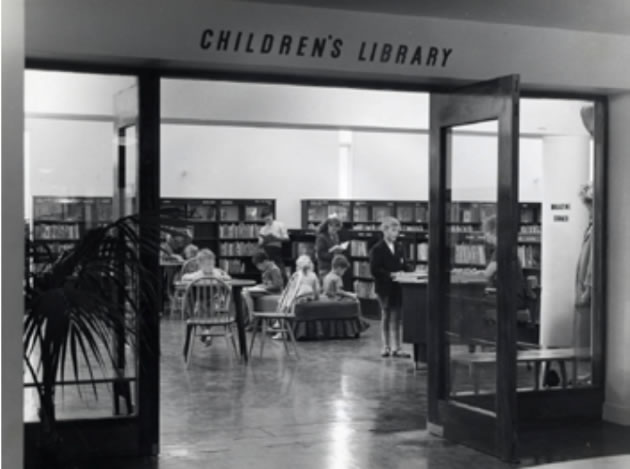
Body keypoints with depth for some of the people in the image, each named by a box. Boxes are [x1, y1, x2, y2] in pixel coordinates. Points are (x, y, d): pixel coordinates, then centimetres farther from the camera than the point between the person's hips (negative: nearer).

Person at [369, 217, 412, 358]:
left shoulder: (400, 248, 10)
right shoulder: (377, 249, -7)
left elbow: (405, 265, 13)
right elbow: (374, 270, -14)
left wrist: (406, 272, -8)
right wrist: (390, 274, -22)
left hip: (398, 288, 4)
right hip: (385, 288, -4)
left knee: (398, 317, 5)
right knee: (386, 316, 7)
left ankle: (397, 348, 10)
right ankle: (386, 348, 16)